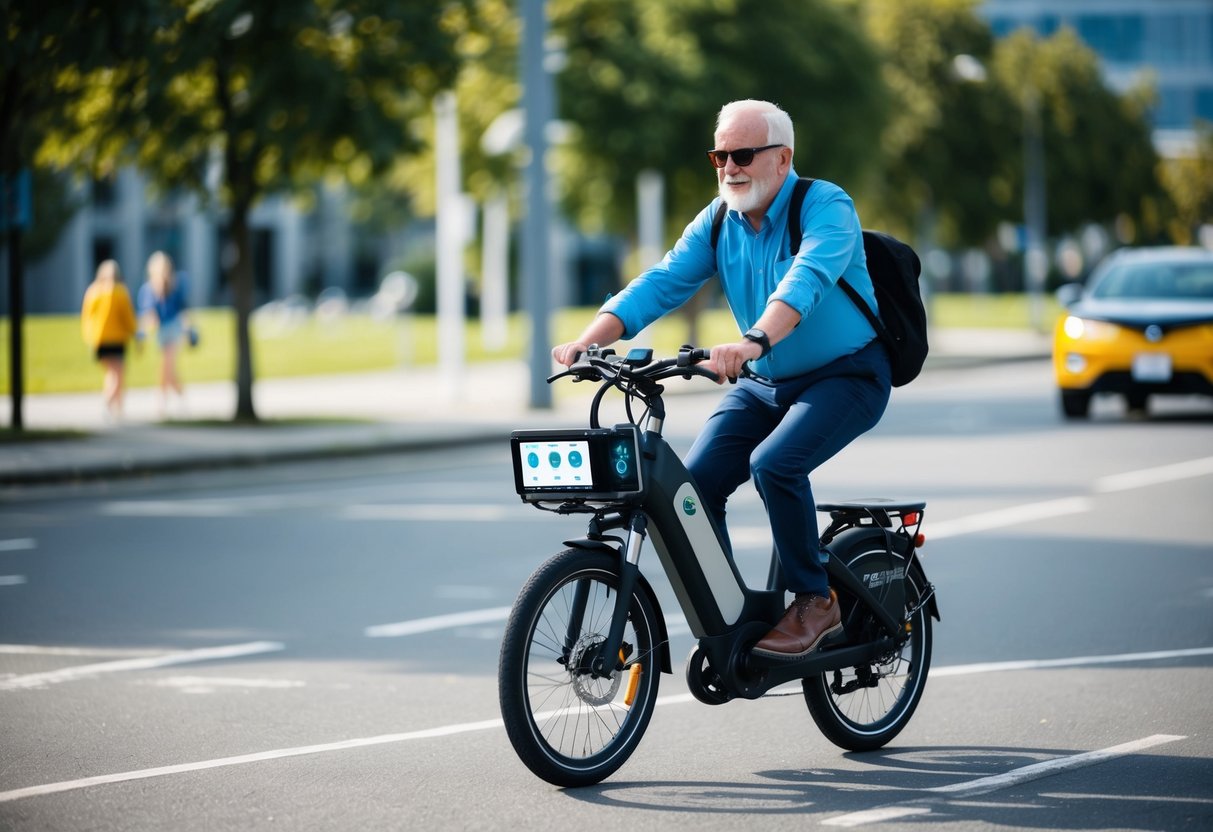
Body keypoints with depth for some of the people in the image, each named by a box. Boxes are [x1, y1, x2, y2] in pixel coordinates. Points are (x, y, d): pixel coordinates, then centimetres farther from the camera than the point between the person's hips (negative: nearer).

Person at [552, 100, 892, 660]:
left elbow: (806, 280, -36)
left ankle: (815, 602, -12)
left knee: (774, 463, -29)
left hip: (846, 377, -6)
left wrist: (755, 340, -55)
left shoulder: (825, 207, -17)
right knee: (697, 478, -12)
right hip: (765, 384, 6)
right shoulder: (717, 224, 1)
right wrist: (589, 340, -26)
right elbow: (661, 283, -9)